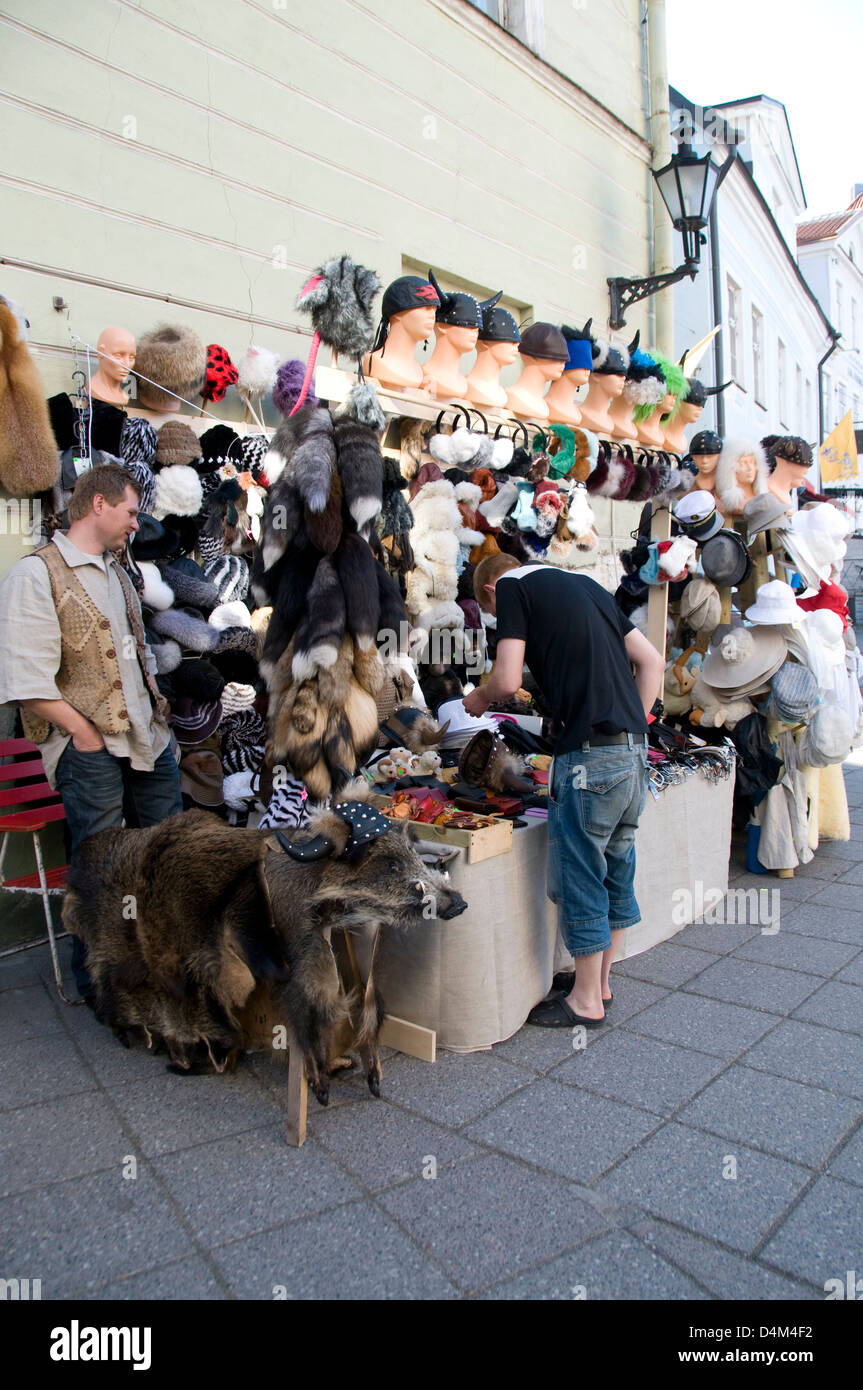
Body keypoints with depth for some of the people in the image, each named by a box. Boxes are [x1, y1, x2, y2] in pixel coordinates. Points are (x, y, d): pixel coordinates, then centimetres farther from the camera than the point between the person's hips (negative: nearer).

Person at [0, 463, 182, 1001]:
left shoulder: (117, 573, 18)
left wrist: (156, 702, 15)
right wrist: (84, 733, -16)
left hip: (147, 736, 8)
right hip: (91, 746, -8)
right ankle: (98, 985, 22)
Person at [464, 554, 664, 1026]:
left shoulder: (511, 586, 1)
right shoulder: (584, 584, 22)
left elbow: (507, 680, -11)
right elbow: (651, 661, 19)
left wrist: (477, 698, 10)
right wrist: (632, 724, 18)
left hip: (591, 752, -8)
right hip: (634, 748, 8)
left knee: (578, 876, 5)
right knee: (615, 867, 17)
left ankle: (586, 1000, 18)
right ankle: (601, 981, 31)